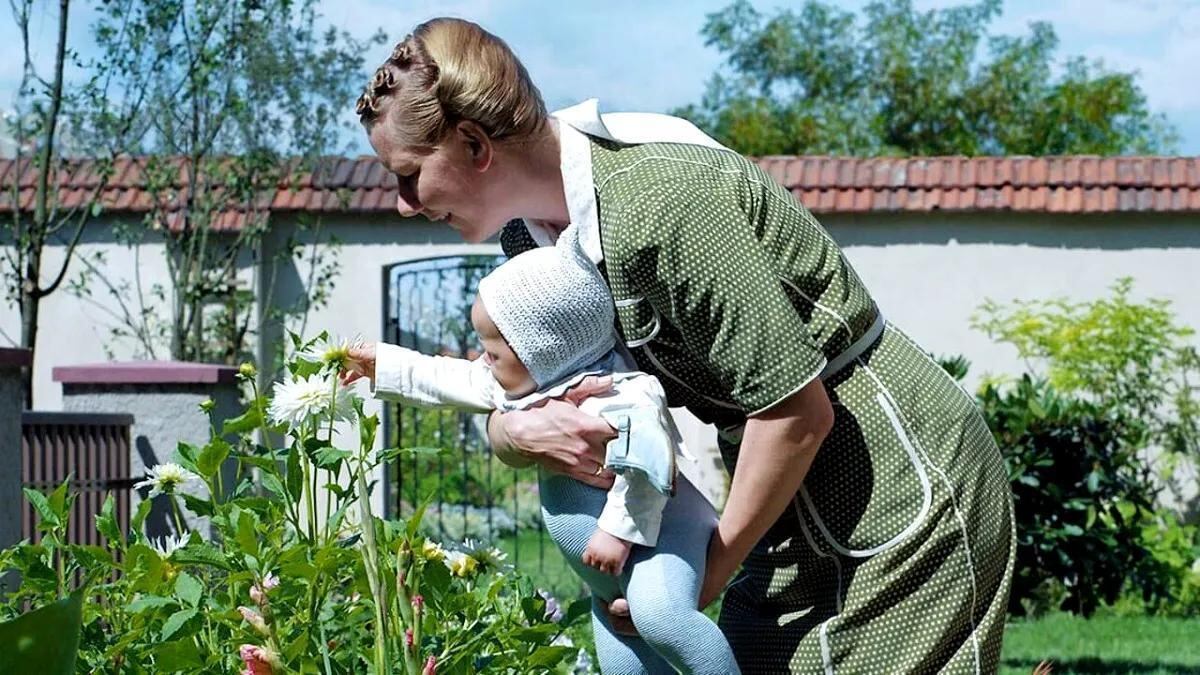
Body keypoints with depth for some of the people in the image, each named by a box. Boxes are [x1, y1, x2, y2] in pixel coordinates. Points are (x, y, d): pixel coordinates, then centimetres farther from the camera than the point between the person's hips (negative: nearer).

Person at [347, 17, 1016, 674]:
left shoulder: (652, 202, -26)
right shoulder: (533, 235, 2)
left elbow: (798, 412, -25)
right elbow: (506, 414, 9)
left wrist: (708, 574, -14)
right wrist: (522, 431, -17)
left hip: (899, 492, -9)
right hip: (805, 506, 9)